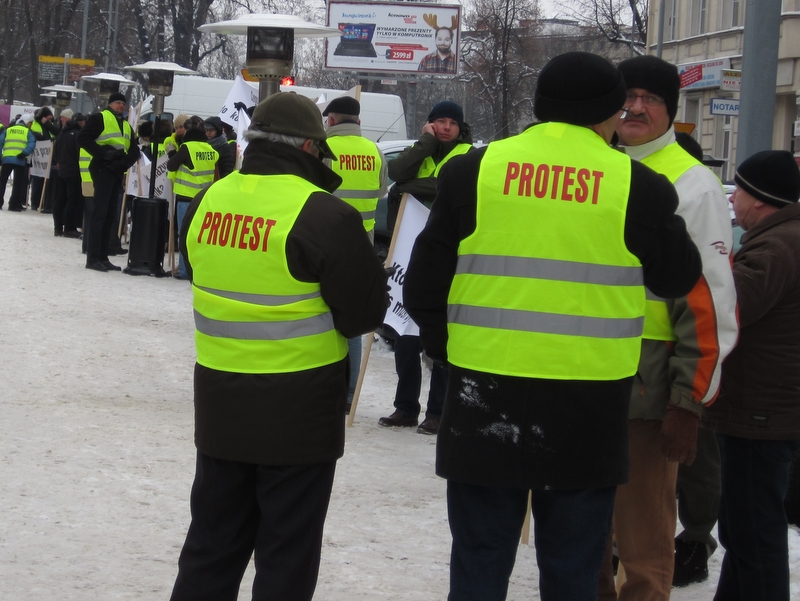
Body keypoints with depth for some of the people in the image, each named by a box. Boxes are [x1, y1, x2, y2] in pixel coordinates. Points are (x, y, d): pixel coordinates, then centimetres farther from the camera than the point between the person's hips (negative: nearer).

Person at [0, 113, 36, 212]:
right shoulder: (28, 132, 8)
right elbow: (32, 144, -10)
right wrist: (24, 153, -16)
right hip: (20, 160, -2)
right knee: (18, 182, 7)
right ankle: (14, 204, 4)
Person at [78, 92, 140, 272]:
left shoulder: (126, 125, 22)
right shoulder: (99, 118, -1)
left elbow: (134, 149, 20)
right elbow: (83, 139, -10)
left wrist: (126, 160, -2)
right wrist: (103, 153, -19)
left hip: (117, 171, 8)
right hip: (103, 169, -8)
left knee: (109, 216, 9)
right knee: (99, 213, -10)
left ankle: (102, 257, 14)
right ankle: (93, 258, -10)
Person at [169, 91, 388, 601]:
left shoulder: (206, 202, 0)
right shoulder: (325, 216, -18)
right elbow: (366, 312, -11)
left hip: (220, 405, 5)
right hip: (299, 411, -5)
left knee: (213, 542, 18)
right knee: (287, 555, 6)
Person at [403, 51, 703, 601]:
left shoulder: (474, 171, 0)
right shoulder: (638, 186, -4)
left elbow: (424, 285, 3)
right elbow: (679, 278, 10)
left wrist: (448, 346, 20)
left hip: (486, 398, 1)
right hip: (588, 412, 0)